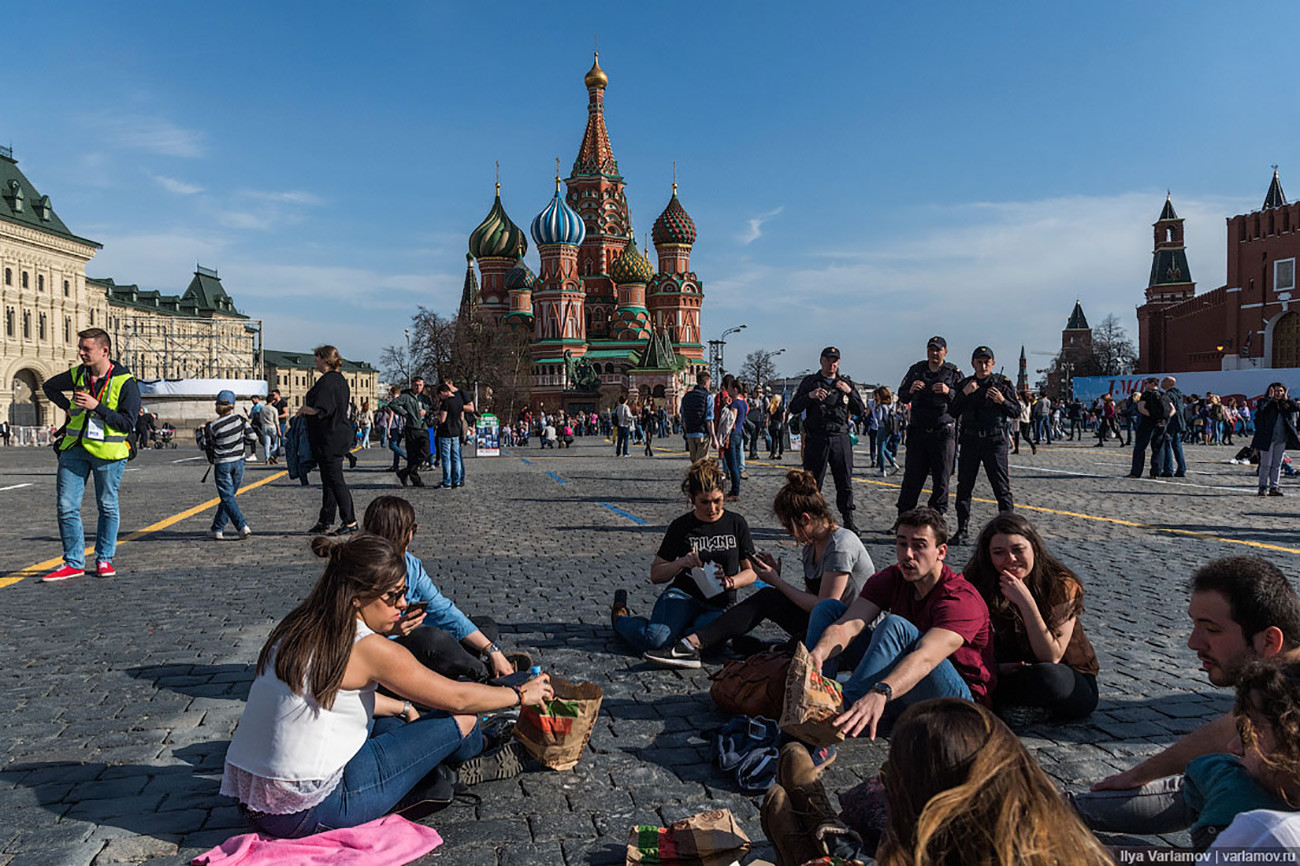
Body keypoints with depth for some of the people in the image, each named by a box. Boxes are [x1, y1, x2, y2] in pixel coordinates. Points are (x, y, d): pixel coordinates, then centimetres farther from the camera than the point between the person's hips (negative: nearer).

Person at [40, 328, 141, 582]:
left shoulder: (125, 382, -9)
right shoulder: (78, 375, 6)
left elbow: (127, 423, -16)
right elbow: (49, 386, 28)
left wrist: (96, 407, -23)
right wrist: (68, 407, 15)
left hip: (107, 452, -5)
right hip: (75, 449, 5)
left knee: (107, 507, 8)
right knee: (67, 506, 1)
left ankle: (104, 559, 21)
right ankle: (73, 563, 11)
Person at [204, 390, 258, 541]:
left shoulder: (212, 426, -14)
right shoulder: (240, 420, -7)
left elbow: (207, 446, -4)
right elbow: (252, 437, -2)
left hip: (222, 464, -4)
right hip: (238, 462, 4)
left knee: (227, 498, -1)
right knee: (228, 496, 14)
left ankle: (242, 527, -16)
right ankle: (217, 529, 18)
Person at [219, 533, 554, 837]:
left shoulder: (299, 628, 6)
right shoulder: (367, 648, -18)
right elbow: (457, 697, -8)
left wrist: (404, 708, 31)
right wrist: (521, 694, 7)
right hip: (307, 813, -9)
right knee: (460, 718, 0)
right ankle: (466, 768, 33)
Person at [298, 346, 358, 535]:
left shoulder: (327, 381, -18)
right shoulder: (340, 379, 12)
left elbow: (320, 410, -26)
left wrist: (303, 409, -7)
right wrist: (308, 407, 18)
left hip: (329, 438, -10)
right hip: (339, 435, 10)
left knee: (335, 480, -5)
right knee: (329, 480, 15)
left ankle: (350, 522, -2)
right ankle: (325, 520, 23)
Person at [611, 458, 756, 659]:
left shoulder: (736, 523, 6)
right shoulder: (681, 526, 3)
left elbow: (751, 572, 9)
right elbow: (655, 575, 5)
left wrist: (730, 582, -13)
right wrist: (681, 563, -14)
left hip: (720, 606, 1)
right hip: (683, 595, 0)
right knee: (651, 641, -29)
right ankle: (620, 617, 6)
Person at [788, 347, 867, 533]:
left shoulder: (846, 383, 14)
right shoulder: (810, 382, 9)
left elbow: (860, 412, 8)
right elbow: (793, 408, 2)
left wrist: (850, 392, -6)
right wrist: (810, 396, -14)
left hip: (841, 439, 2)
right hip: (816, 439, -1)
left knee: (845, 483, 1)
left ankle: (848, 520, 11)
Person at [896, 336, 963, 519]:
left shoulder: (954, 373, 4)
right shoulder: (916, 370, 11)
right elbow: (901, 397, 13)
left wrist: (949, 392, -17)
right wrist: (910, 390, -8)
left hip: (943, 433, -2)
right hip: (918, 432, 2)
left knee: (941, 479, 2)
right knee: (911, 478, 4)